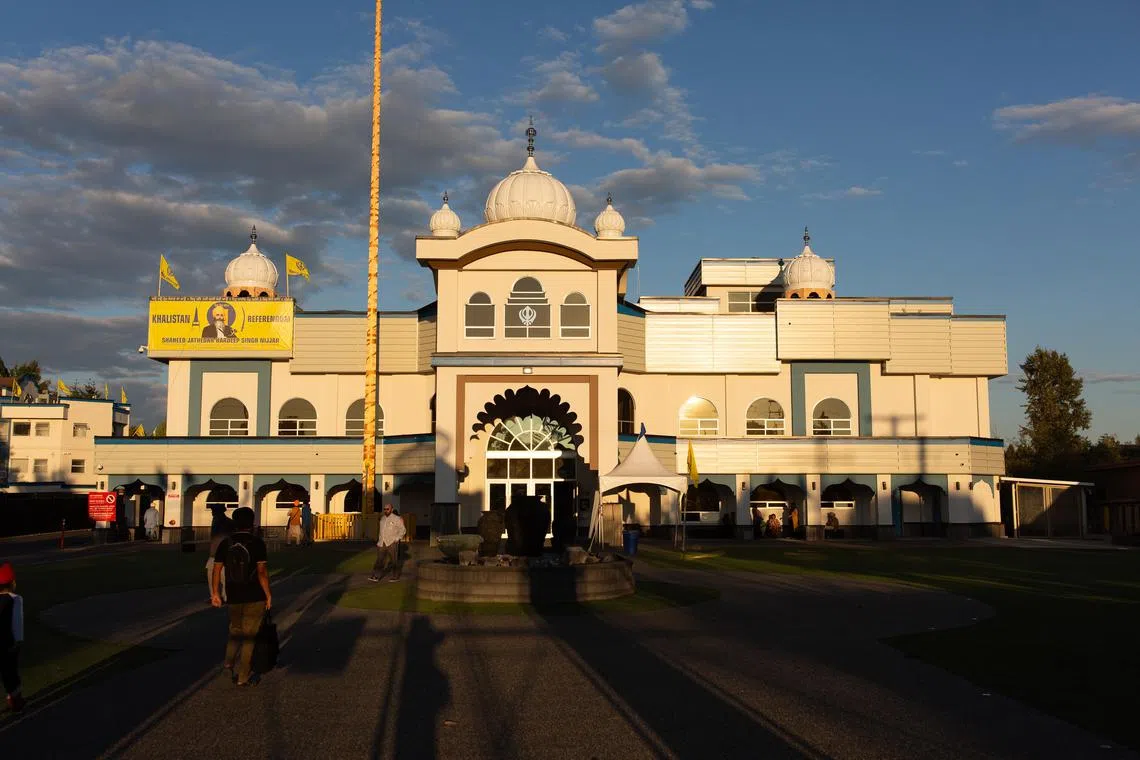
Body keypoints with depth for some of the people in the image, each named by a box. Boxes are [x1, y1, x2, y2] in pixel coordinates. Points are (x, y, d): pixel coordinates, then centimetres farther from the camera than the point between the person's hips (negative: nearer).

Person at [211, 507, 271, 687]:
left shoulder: (225, 543, 0)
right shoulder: (257, 543, -12)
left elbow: (216, 570, 2)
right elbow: (262, 571, -16)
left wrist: (215, 593, 12)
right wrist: (268, 594, -7)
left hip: (233, 596, 3)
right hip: (255, 597, -3)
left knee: (235, 629, 27)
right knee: (249, 635, 6)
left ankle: (229, 661, 14)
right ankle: (242, 676, 10)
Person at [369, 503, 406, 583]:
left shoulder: (396, 519, -8)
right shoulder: (383, 518, 11)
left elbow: (403, 530, -6)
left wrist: (396, 539, -12)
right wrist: (379, 540, 16)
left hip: (392, 543, -5)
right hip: (382, 543, 5)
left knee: (394, 561, 4)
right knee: (379, 560, -3)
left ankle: (395, 577, 17)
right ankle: (375, 577, -7)